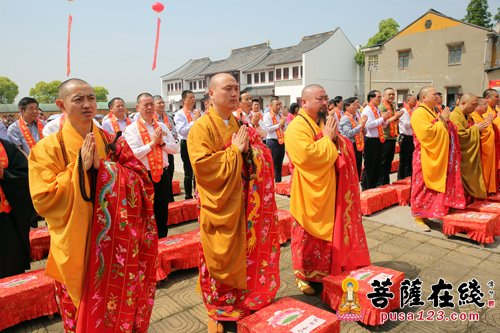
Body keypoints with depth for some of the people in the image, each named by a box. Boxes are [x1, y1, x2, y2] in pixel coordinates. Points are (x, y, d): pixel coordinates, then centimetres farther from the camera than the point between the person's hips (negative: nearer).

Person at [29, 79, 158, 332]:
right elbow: (43, 201, -13)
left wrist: (102, 166, -19)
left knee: (120, 309, 16)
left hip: (116, 246, 2)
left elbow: (142, 181, -6)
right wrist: (80, 167, -21)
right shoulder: (48, 148, -6)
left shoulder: (112, 142, 2)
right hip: (77, 248, -2)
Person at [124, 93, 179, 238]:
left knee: (163, 211, 15)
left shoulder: (162, 126, 8)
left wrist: (162, 142, -11)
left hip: (162, 174, 4)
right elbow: (132, 154, -17)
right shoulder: (131, 129, -5)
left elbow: (175, 148, 5)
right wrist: (152, 143, -14)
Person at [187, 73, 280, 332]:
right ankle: (219, 310, 25)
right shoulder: (201, 127, -10)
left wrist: (249, 150, -7)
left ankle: (243, 300, 35)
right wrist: (234, 150, -17)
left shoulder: (239, 125, 12)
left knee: (245, 254, 15)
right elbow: (203, 165, -23)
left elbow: (262, 157, 15)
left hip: (243, 203, 6)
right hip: (220, 206, -6)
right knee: (221, 257, 5)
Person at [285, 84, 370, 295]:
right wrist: (327, 139, -19)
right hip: (309, 193, -8)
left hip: (329, 190, 8)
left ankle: (325, 270, 35)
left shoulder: (325, 123, 12)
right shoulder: (297, 127, -16)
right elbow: (306, 155, -30)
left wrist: (335, 138, -5)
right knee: (308, 234, 4)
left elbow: (343, 148, 17)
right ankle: (303, 275, 21)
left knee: (328, 231, 18)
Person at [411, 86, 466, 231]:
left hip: (439, 157, 9)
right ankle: (418, 217, 8)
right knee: (423, 187, -2)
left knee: (436, 186, 13)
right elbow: (427, 133, -25)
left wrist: (445, 120, 3)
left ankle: (429, 212, 24)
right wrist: (442, 121, -16)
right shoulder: (419, 113, -14)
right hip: (426, 158, -9)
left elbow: (444, 131, 22)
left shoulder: (434, 111, 15)